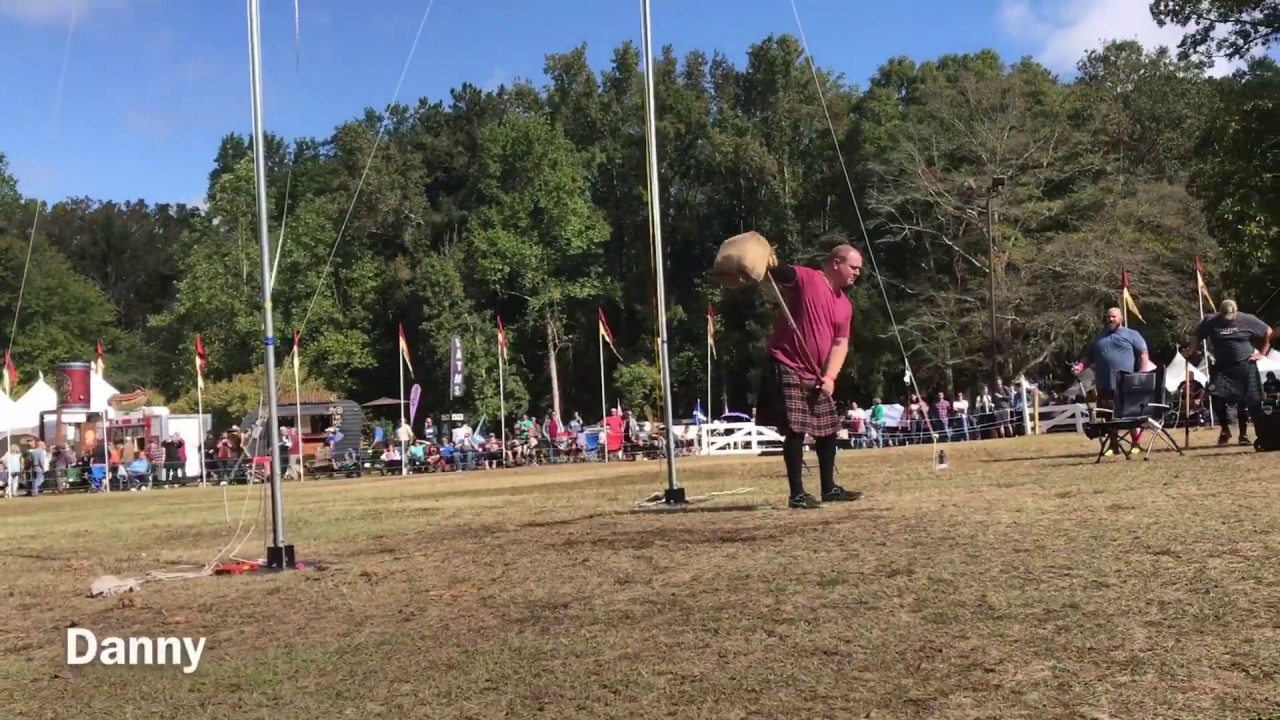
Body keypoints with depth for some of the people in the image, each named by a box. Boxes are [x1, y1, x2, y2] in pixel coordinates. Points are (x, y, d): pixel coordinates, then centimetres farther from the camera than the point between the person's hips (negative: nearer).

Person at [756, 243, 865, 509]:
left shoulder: (845, 305, 11)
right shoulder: (804, 278, -9)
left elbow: (840, 344, 7)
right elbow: (770, 277, -13)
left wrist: (829, 376, -8)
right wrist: (767, 265, -37)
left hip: (816, 375, 8)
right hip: (786, 368, -8)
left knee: (828, 430, 12)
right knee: (796, 430, -10)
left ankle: (829, 488, 24)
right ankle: (797, 494, -3)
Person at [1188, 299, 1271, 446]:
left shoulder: (1248, 320, -4)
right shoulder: (1210, 321, -1)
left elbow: (1268, 333, 7)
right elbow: (1198, 337, 12)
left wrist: (1262, 353, 3)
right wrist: (1190, 352, -4)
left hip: (1244, 367, -1)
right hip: (1221, 367, 1)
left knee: (1244, 402, 3)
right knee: (1217, 397, -13)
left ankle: (1244, 434, 17)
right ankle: (1225, 429, 9)